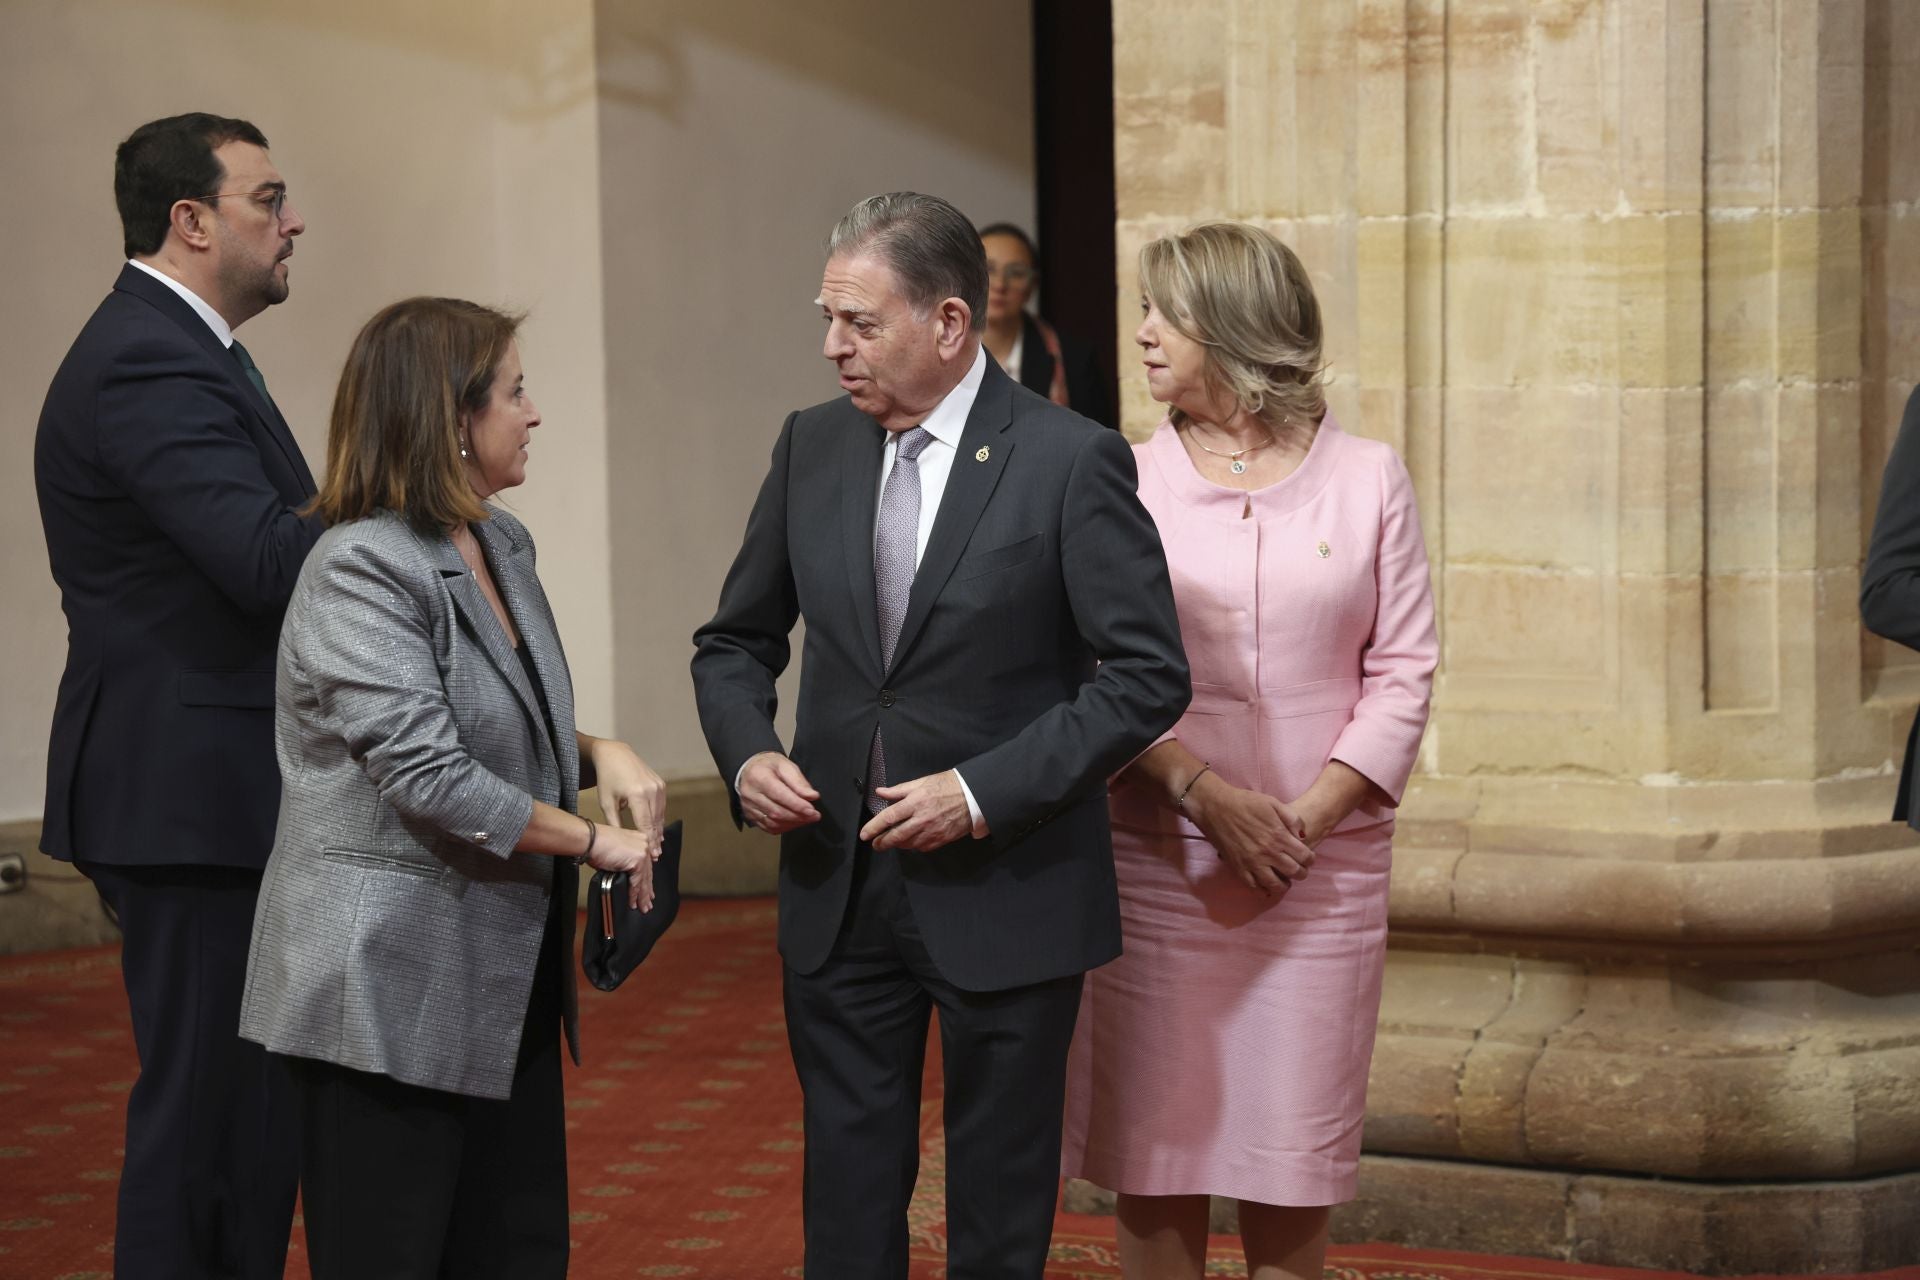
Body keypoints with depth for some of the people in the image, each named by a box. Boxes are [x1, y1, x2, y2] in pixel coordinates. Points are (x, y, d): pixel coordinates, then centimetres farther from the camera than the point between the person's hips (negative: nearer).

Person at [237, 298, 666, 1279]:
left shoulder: (501, 545, 10)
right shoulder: (362, 571, -16)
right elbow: (429, 777, -23)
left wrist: (600, 755, 2)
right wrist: (595, 840, -12)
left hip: (502, 985, 8)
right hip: (392, 990, -8)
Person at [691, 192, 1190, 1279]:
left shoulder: (1074, 462, -11)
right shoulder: (812, 447, 4)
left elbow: (1149, 676, -12)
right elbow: (738, 639, 14)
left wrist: (984, 792, -19)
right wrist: (747, 752, -6)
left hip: (1005, 898, -4)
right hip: (839, 891, 4)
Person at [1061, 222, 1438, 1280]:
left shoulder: (1366, 479, 3)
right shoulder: (1128, 480, 4)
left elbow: (1402, 672, 1)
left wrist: (1310, 816, -11)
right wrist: (1203, 792, -15)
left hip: (1323, 866, 0)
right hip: (1160, 859, 0)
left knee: (1290, 1148, 4)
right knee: (1156, 1129, 2)